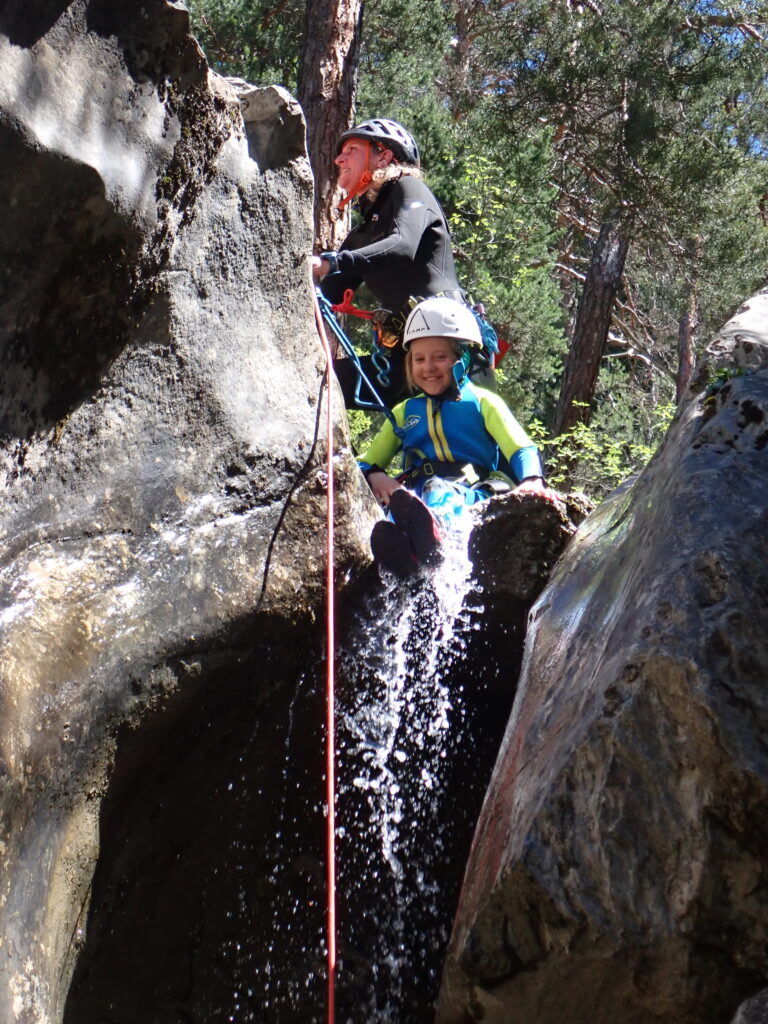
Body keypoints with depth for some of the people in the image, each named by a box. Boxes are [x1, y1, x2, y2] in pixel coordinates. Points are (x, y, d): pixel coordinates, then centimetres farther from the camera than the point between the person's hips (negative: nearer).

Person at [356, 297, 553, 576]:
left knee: (443, 491, -40)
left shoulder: (482, 402, 17)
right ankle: (398, 548, -70)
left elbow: (521, 448, 5)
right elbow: (367, 462, 26)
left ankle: (430, 529, -74)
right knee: (398, 500, -36)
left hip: (471, 492, -2)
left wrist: (532, 480, -19)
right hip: (415, 494, 2)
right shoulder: (403, 413, 28)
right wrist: (375, 477, -1)